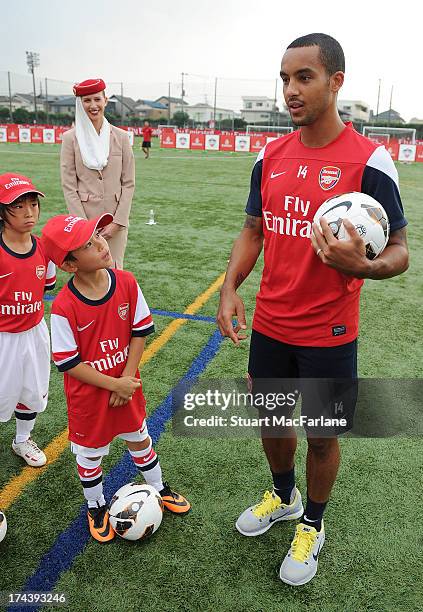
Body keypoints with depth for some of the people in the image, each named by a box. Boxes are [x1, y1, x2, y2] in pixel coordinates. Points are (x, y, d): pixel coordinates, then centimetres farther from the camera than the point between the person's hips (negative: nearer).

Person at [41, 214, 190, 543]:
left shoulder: (126, 283, -15)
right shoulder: (64, 307, -26)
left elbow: (141, 331, -6)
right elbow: (68, 363, -19)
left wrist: (127, 379, -12)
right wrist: (113, 385, -18)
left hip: (126, 384, 3)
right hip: (87, 395, -3)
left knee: (140, 439, 24)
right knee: (89, 454, 19)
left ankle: (160, 489, 50)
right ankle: (97, 508, 46)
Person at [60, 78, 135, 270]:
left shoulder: (120, 136, 4)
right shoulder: (70, 138, 0)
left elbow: (129, 184, 3)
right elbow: (69, 186, -2)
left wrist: (117, 221, -5)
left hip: (116, 220, 1)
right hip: (84, 218, -1)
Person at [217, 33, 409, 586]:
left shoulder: (369, 161, -13)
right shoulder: (270, 157, 3)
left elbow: (398, 252, -10)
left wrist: (361, 266, -33)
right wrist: (230, 287, -6)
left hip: (329, 336, -4)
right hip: (269, 326, 5)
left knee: (321, 436, 13)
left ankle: (312, 525, 42)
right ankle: (284, 497, 51)